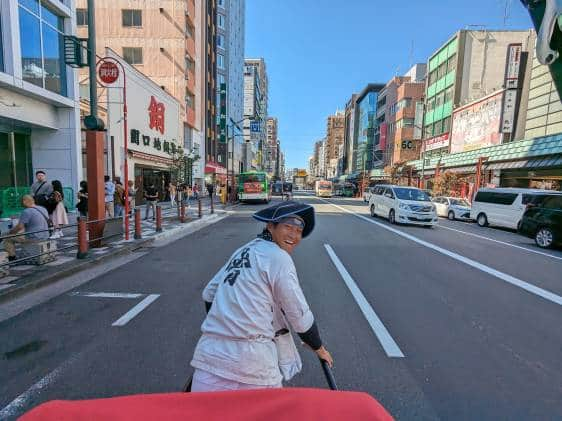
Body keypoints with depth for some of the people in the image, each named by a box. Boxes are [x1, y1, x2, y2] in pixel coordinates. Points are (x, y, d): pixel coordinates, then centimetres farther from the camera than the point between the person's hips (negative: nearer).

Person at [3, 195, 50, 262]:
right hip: (45, 237, 8)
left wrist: (10, 232, 2)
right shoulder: (43, 209, 7)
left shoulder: (26, 212, -17)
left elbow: (19, 227, -17)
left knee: (8, 239, 9)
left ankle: (12, 259, 12)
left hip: (34, 238, -8)